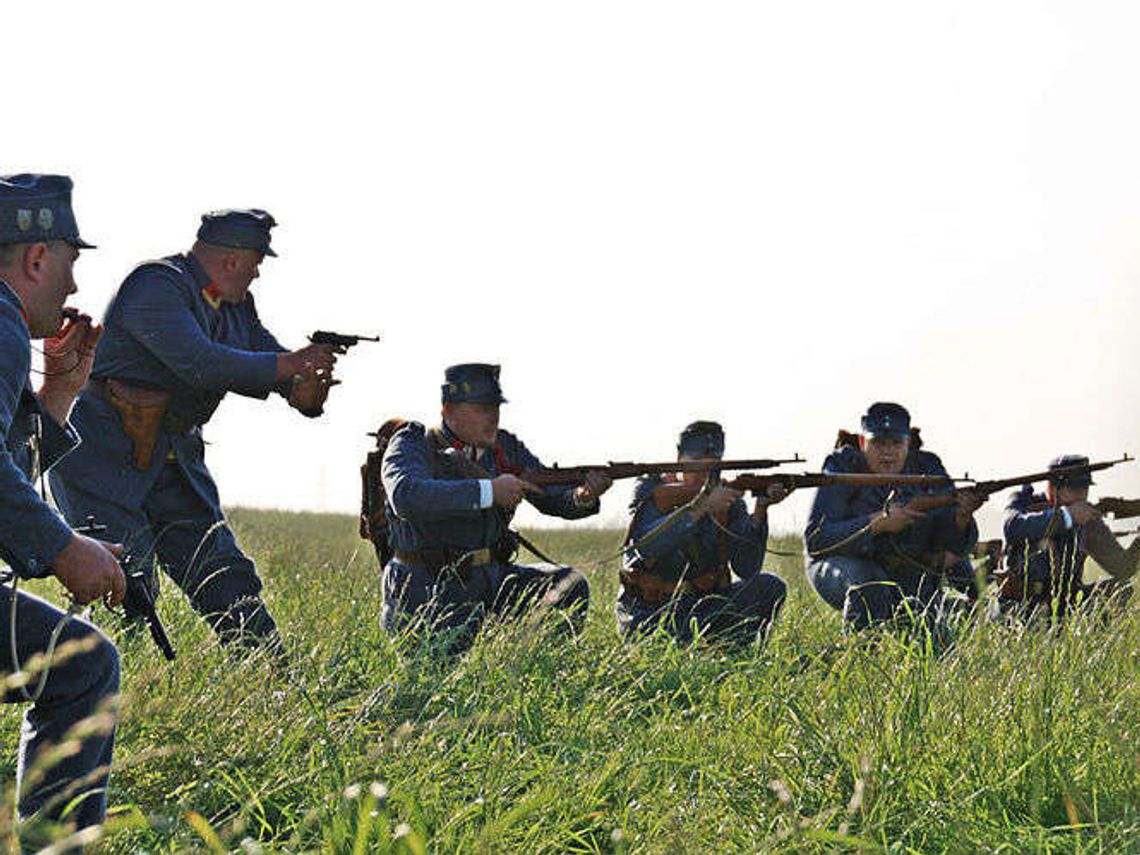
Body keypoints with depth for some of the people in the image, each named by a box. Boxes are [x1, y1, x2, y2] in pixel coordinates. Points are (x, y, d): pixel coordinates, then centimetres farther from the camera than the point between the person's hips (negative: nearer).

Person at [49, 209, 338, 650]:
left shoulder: (237, 306, 12)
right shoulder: (156, 286, -18)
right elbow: (199, 363, -29)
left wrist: (304, 390, -11)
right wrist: (290, 365, -22)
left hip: (174, 458, 8)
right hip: (104, 459, -8)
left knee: (226, 578, 6)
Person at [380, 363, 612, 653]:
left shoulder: (505, 449, 6)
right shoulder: (412, 447, -12)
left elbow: (555, 497, 8)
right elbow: (406, 496, -34)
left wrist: (584, 496, -18)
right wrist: (487, 491, -35)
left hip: (488, 577, 6)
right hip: (426, 588, -5)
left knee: (570, 585, -10)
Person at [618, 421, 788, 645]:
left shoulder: (729, 500, 1)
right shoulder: (649, 490, -6)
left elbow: (747, 568, -12)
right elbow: (646, 546, -27)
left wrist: (760, 509, -25)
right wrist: (701, 506, -33)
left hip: (705, 605, 4)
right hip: (649, 609, -4)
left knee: (770, 586, -17)